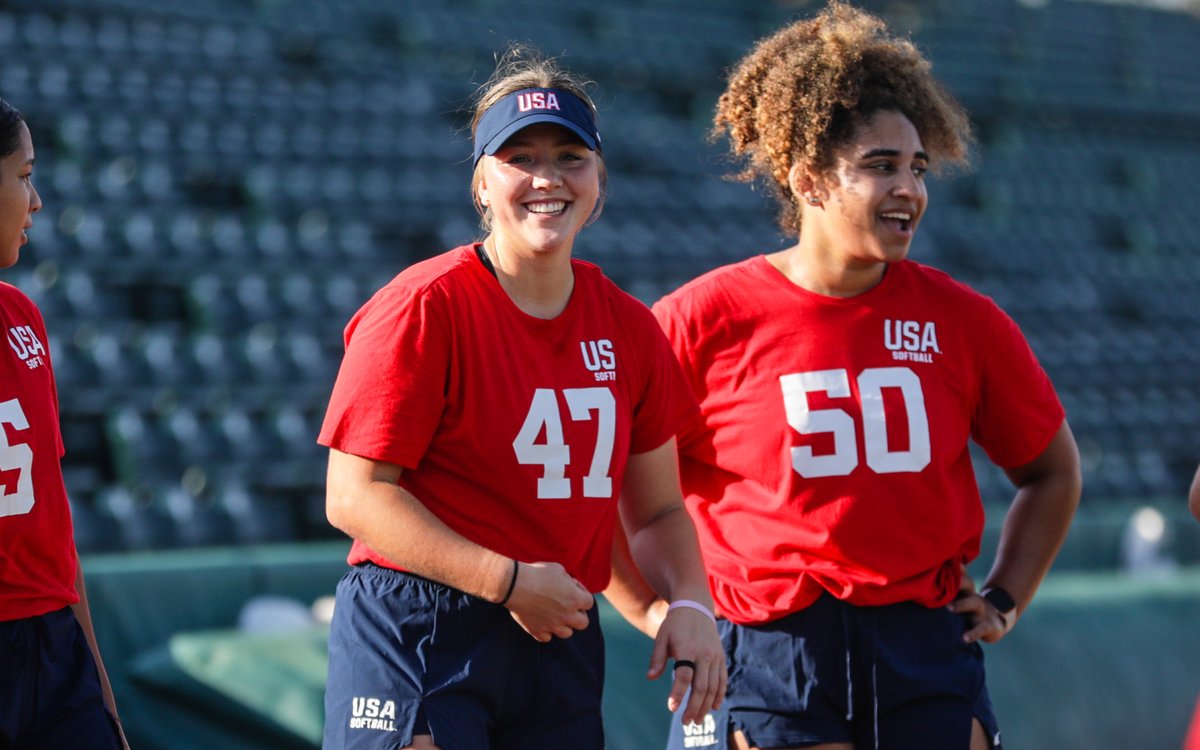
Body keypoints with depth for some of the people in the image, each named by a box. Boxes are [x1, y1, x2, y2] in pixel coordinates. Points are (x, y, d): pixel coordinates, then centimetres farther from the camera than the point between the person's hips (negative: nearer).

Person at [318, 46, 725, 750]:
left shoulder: (629, 327, 8)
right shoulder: (426, 307, -9)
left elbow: (657, 510, 16)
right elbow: (355, 495, -13)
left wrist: (689, 604, -4)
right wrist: (509, 580, -18)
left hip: (561, 640, 5)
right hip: (418, 633, -5)